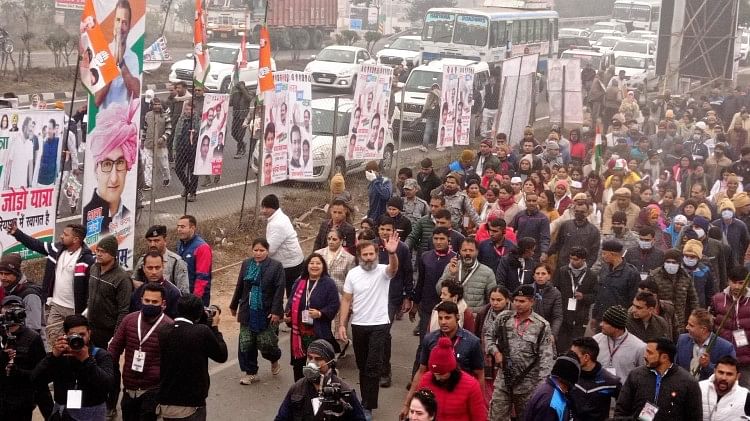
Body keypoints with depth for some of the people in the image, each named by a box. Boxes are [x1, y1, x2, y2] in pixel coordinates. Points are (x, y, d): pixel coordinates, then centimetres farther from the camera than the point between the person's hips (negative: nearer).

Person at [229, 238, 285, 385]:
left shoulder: (276, 266, -7)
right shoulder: (246, 264, 6)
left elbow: (279, 290, -11)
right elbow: (239, 286, 14)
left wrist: (276, 311, -16)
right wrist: (234, 305, 18)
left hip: (267, 313, -4)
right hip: (248, 311, 4)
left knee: (265, 342, -2)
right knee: (246, 343, 3)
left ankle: (274, 360, 30)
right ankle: (250, 373, 15)